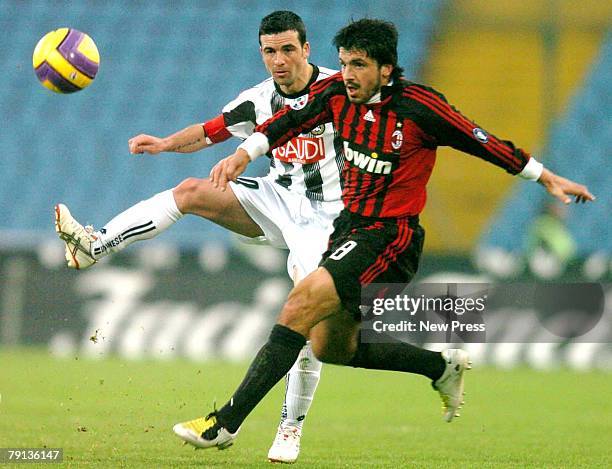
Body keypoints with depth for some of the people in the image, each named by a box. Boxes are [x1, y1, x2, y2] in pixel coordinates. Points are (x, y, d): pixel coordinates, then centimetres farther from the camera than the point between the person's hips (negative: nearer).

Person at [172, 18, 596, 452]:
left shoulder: (418, 106, -18)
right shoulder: (337, 93, -3)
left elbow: (483, 143, -9)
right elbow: (290, 121, 6)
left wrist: (547, 178, -1)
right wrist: (243, 154, -11)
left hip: (390, 237, -8)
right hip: (350, 226, 8)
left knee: (303, 301, -25)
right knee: (329, 347, 16)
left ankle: (226, 424, -27)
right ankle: (442, 366, 33)